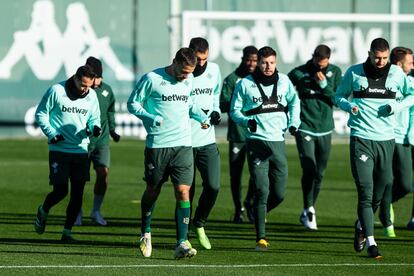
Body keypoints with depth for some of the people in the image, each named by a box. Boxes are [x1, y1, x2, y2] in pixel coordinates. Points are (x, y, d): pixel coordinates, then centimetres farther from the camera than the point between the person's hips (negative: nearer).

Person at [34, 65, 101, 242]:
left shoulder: (91, 96, 5)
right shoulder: (56, 91, -8)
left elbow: (94, 119, 17)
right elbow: (41, 114, 0)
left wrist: (93, 128, -6)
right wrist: (51, 133, -12)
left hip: (81, 149, 4)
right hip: (59, 149, -4)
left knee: (77, 193, 1)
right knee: (60, 190, -8)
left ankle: (67, 231, 11)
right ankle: (43, 211, 24)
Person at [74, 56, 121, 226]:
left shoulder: (106, 90, 5)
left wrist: (112, 130, 15)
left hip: (101, 139, 3)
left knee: (103, 172, -9)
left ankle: (96, 211, 5)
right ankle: (77, 212, 19)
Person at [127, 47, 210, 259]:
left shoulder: (189, 81, 8)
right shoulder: (152, 79, -7)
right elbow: (133, 104, -2)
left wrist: (202, 117, 11)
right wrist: (152, 118, -17)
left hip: (183, 144, 3)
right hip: (157, 144, -3)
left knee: (183, 192, -9)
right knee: (152, 190, 10)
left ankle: (182, 243, -11)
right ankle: (145, 234, 34)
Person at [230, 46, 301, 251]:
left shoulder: (284, 81, 8)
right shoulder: (245, 84, -1)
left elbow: (294, 101, 25)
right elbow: (235, 110, 4)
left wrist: (294, 122, 10)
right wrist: (247, 121, -15)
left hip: (278, 141, 4)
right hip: (256, 141, -4)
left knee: (279, 194, 3)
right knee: (262, 191, -10)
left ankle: (258, 213, 33)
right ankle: (261, 238, -6)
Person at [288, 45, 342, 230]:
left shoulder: (335, 73, 2)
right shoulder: (299, 73, -5)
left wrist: (324, 85, -15)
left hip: (325, 130, 3)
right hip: (305, 129, -3)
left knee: (319, 174, 8)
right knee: (309, 169, -16)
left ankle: (308, 212, 23)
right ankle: (308, 210, -4)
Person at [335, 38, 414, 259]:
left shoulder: (396, 73, 6)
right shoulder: (354, 73, 2)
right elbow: (339, 96, 13)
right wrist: (349, 106, -9)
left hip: (386, 138, 3)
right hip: (361, 138, -3)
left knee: (380, 189, 9)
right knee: (365, 189, -10)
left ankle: (361, 225, 36)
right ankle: (370, 241, -10)